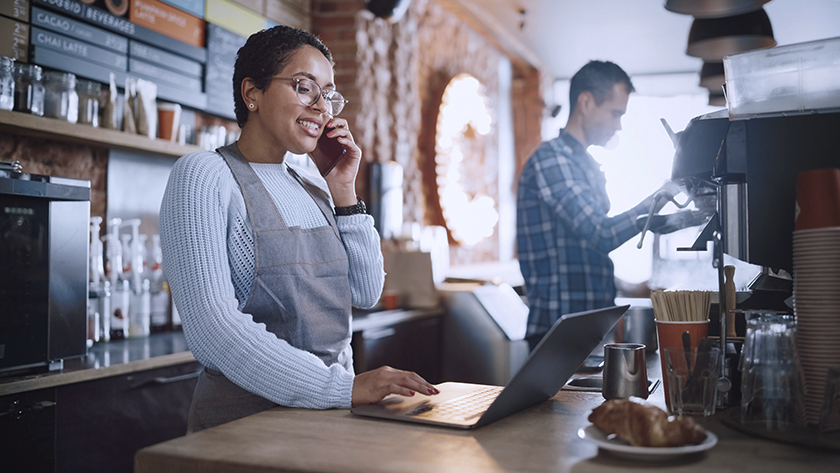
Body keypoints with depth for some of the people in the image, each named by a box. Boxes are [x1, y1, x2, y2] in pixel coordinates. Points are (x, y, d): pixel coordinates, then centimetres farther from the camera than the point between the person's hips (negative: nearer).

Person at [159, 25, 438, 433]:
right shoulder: (204, 175, -7)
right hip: (246, 414, -6)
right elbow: (212, 328, -18)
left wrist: (344, 193, 4)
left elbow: (366, 293, 11)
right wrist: (345, 387, -23)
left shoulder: (313, 186, 13)